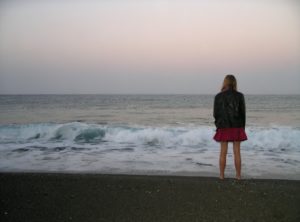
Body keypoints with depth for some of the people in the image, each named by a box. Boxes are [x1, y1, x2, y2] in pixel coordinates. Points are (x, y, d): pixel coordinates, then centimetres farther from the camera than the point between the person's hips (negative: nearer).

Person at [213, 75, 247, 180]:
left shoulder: (218, 96, -5)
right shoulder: (239, 96, -4)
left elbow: (216, 113, -2)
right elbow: (243, 113, -1)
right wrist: (242, 127, 9)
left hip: (223, 127, 0)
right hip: (237, 127, 0)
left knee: (223, 152, 7)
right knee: (237, 152, 6)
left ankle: (221, 176, 11)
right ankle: (238, 176, 10)